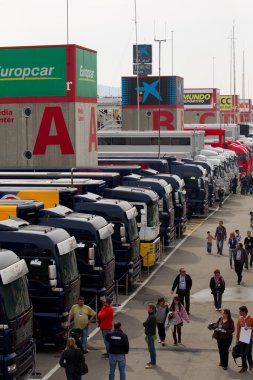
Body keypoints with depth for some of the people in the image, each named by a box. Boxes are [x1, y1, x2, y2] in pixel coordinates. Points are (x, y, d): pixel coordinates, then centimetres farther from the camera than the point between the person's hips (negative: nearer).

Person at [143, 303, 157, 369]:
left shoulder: (151, 317, -23)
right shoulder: (152, 316, 10)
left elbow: (145, 324, -22)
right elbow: (146, 324, 14)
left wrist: (144, 323, -3)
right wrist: (145, 323, -4)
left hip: (151, 335, -10)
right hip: (150, 334, 10)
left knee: (151, 349, -4)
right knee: (151, 349, 19)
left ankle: (153, 363, 2)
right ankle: (152, 361, 29)